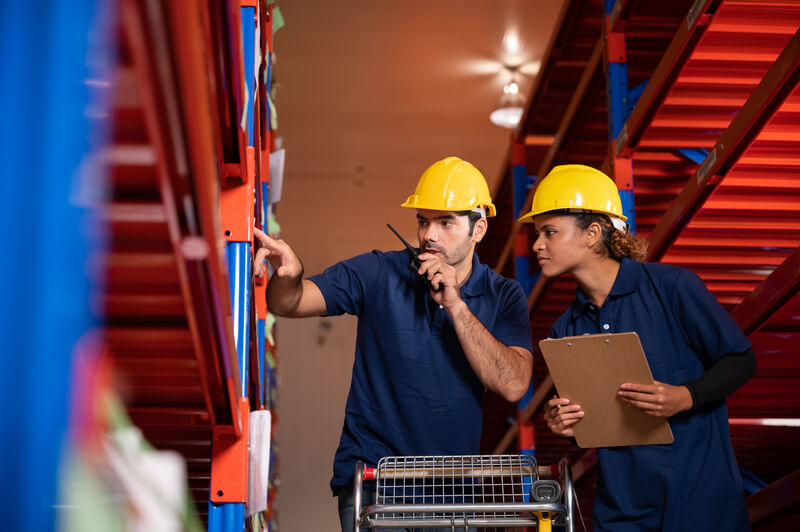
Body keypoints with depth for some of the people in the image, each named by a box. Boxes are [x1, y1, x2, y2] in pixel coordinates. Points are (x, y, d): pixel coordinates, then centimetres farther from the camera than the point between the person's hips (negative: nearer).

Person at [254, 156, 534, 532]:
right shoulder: (378, 274, -3)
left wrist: (456, 305, -18)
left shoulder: (504, 297, 0)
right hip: (370, 476, -2)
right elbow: (287, 304, -8)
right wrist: (289, 275, -32)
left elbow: (513, 386, -13)